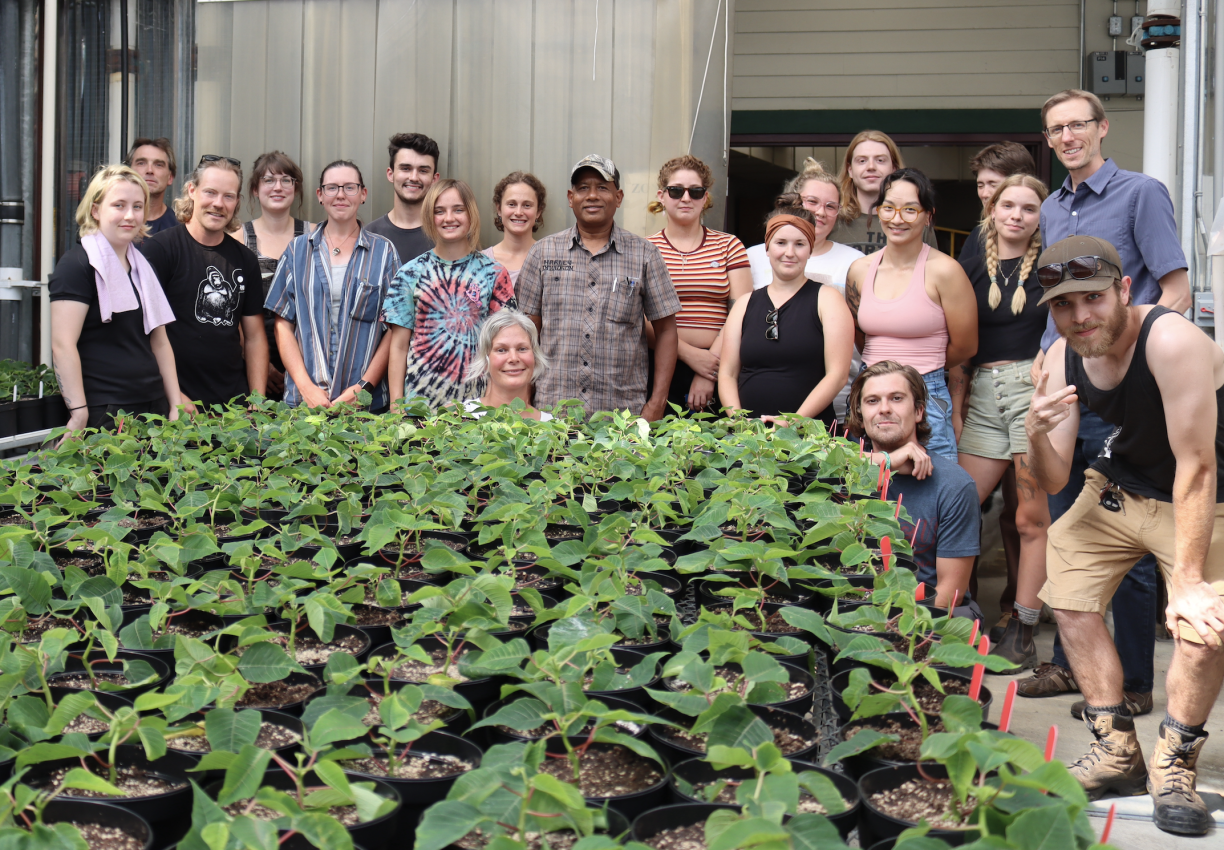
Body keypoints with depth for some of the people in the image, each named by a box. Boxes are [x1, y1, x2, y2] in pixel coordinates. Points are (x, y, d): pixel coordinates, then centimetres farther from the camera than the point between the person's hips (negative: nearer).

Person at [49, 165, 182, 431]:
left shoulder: (142, 267, 17)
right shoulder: (77, 265, -6)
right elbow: (62, 345, -14)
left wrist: (175, 407, 11)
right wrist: (79, 414, -19)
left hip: (152, 409, 7)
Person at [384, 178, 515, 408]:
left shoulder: (493, 274, 5)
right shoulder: (410, 274, 5)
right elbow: (399, 347, 5)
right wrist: (397, 406, -2)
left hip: (478, 399, 0)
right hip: (420, 398, 0)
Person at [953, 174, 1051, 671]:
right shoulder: (972, 269, 15)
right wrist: (957, 404, 10)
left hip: (1036, 388, -3)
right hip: (984, 394, 3)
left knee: (1033, 517, -3)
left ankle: (1022, 633, 3)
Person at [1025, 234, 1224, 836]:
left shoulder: (1171, 340, -31)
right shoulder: (1061, 359, -10)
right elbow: (1053, 483, -7)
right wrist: (1038, 436, -30)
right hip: (1118, 488, 6)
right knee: (1069, 600, 1)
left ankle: (1172, 765, -3)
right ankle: (1117, 751, 13)